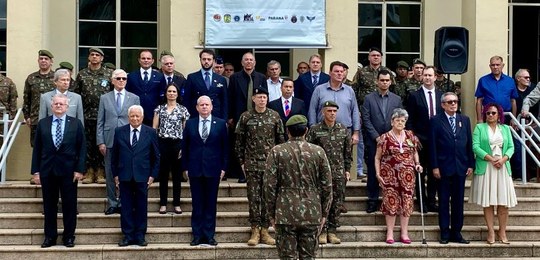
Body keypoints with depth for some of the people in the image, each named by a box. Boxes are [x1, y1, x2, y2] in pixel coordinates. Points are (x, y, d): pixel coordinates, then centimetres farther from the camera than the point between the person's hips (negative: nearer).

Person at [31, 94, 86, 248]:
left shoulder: (76, 124, 2)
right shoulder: (42, 124, 6)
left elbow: (82, 148, 0)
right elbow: (37, 149, 5)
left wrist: (80, 169, -8)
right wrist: (36, 171, 0)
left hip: (68, 170, -1)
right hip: (47, 170, 2)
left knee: (69, 204, 4)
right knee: (49, 204, 7)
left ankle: (69, 236, 15)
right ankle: (50, 236, 17)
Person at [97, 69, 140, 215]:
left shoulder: (134, 98, 5)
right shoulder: (104, 98, 7)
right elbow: (100, 122, 6)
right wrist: (100, 142, -2)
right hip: (109, 142, 1)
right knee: (110, 174, 5)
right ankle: (112, 203, 14)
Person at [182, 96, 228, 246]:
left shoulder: (221, 124, 2)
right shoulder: (190, 123, 5)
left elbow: (225, 147, 3)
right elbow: (185, 147, 7)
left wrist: (223, 167, -1)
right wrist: (185, 167, 3)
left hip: (213, 169, -1)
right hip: (195, 169, 1)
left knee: (211, 204, 4)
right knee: (197, 204, 5)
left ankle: (209, 235, 12)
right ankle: (197, 235, 11)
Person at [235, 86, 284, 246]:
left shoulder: (275, 116, 3)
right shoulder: (245, 117, 1)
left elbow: (281, 140, 7)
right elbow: (239, 142, 5)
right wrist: (242, 162, 2)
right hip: (252, 164, -1)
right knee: (253, 197, -1)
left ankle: (265, 230, 12)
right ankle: (255, 230, 6)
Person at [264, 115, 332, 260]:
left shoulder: (277, 152, -4)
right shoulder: (318, 152, 1)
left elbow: (270, 185, -4)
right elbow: (327, 186, 3)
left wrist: (271, 214, 5)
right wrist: (324, 213, 12)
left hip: (285, 215, -1)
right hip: (312, 215, 2)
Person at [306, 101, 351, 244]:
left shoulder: (343, 130, 8)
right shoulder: (315, 130, -2)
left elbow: (348, 152, 13)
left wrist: (347, 170, 9)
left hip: (339, 173, 3)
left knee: (337, 203, 4)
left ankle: (332, 231, 14)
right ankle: (322, 231, 7)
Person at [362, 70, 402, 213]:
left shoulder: (397, 99, 8)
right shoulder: (369, 98, 2)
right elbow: (366, 119, -3)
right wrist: (376, 137, -9)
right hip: (373, 141, -1)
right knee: (373, 171, 2)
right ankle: (372, 200, 10)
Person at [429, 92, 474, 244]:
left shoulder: (464, 120, 10)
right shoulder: (436, 121, -1)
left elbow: (469, 143, 9)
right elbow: (432, 146, -5)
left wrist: (471, 164, 4)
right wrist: (435, 167, -10)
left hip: (461, 167, 3)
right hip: (444, 168, -3)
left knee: (458, 201, 8)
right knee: (444, 202, 3)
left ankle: (456, 232, 15)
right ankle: (445, 233, 10)